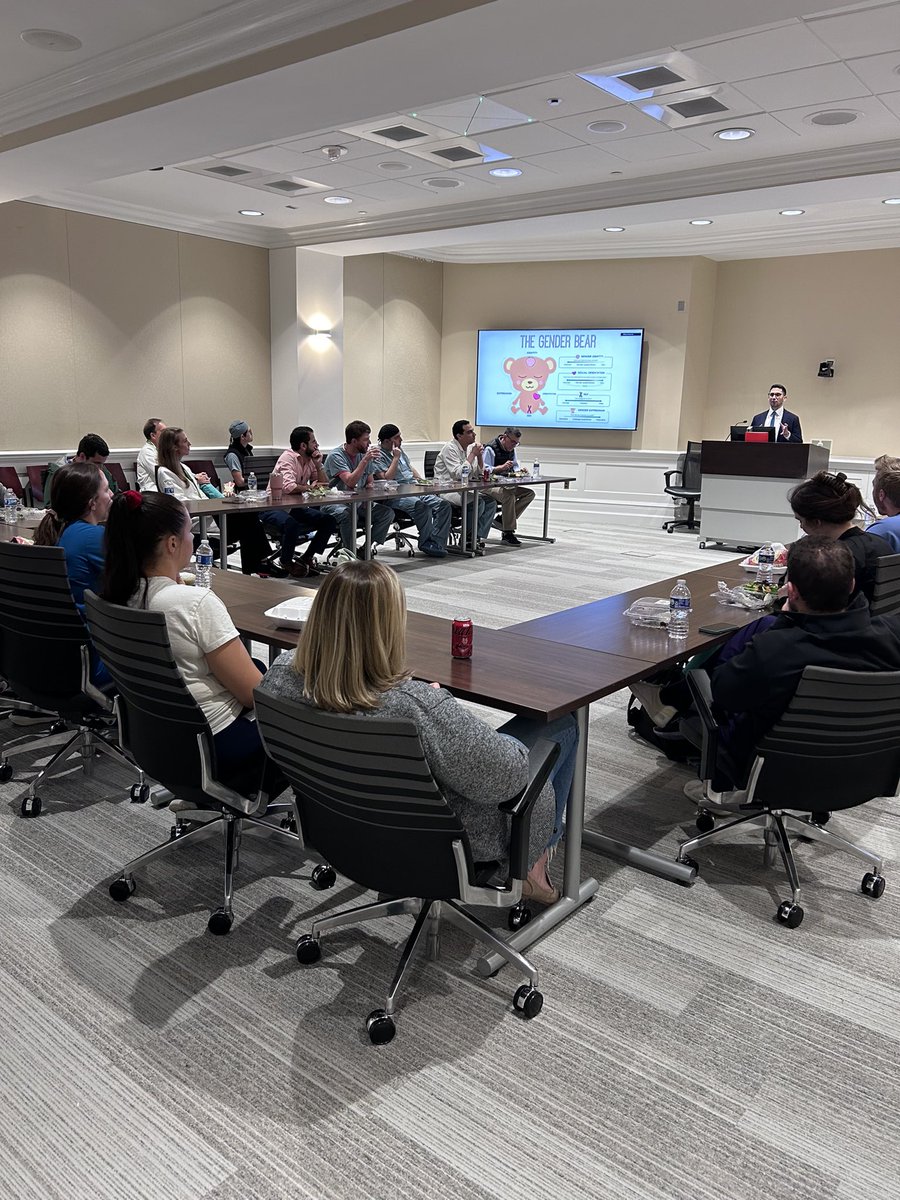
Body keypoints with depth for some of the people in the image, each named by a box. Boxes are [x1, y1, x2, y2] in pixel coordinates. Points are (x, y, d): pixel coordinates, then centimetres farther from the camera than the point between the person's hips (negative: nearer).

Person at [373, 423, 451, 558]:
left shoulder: (400, 450, 22)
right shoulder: (378, 456, -3)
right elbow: (387, 478, -15)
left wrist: (421, 480, 18)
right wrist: (396, 458, -11)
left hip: (415, 490, 8)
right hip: (396, 496, -8)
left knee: (444, 505, -15)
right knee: (421, 506, -38)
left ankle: (436, 543, -26)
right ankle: (426, 544, -25)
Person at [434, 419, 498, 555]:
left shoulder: (470, 447, 12)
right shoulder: (450, 448, -12)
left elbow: (479, 474, 16)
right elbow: (458, 474, -23)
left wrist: (479, 455, -1)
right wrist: (472, 454, -16)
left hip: (462, 489, 8)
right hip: (446, 490, -8)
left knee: (491, 501, -10)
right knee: (477, 501, -28)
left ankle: (479, 539, -13)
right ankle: (468, 539, -13)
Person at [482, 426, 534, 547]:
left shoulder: (512, 450, 14)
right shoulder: (490, 449, -11)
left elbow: (516, 468, 23)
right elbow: (485, 470, -20)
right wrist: (502, 467, -28)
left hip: (506, 486, 9)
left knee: (529, 494, -7)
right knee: (509, 494, -37)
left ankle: (503, 519, -13)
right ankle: (508, 533, -31)